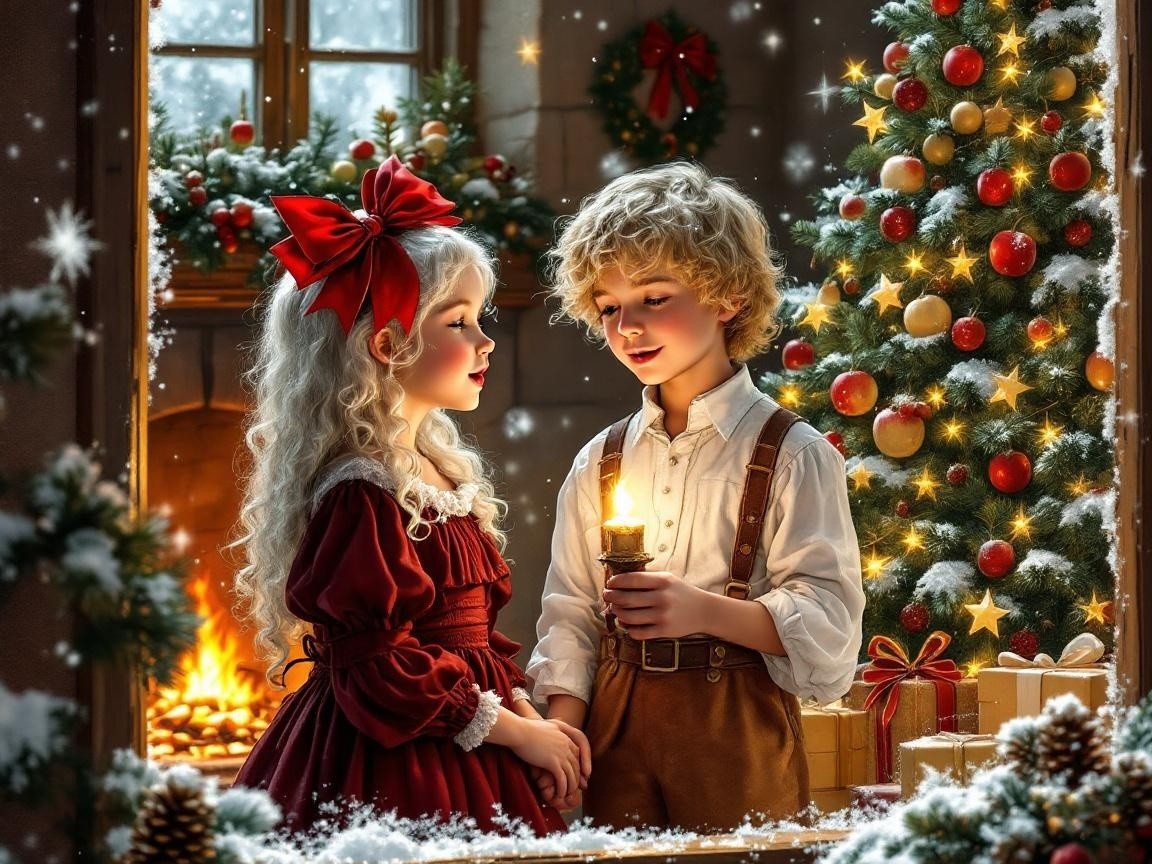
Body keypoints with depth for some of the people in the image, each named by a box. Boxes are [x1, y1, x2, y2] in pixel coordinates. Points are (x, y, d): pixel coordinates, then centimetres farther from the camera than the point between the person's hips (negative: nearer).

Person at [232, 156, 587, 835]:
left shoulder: (443, 473, 11)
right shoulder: (361, 497, -17)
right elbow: (381, 671, -20)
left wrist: (529, 715, 0)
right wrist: (515, 731, -13)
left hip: (462, 762, 9)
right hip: (390, 777, -9)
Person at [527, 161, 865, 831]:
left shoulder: (793, 455, -4)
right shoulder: (601, 462, 10)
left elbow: (828, 621, -11)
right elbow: (569, 615, 11)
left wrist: (706, 610, -25)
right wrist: (561, 733, -2)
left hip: (738, 733, -4)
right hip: (617, 732, 4)